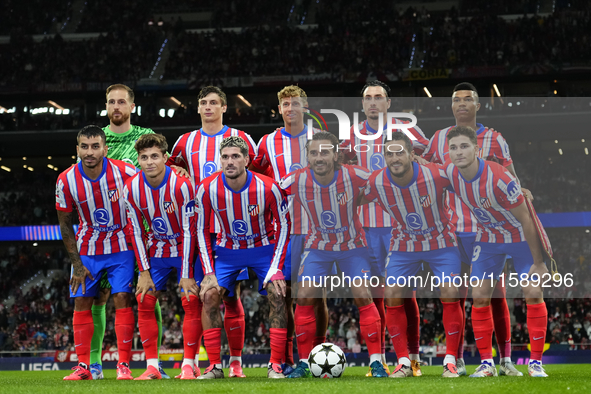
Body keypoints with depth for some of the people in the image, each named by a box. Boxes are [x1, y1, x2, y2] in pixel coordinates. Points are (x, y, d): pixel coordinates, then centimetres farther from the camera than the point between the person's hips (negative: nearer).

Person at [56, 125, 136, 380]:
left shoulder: (125, 172, -20)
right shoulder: (66, 181, -14)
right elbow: (65, 225, -2)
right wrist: (77, 264, -4)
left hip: (120, 246, -2)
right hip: (87, 249, 2)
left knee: (122, 298, -10)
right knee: (82, 302, -1)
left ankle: (124, 365, -5)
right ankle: (83, 366, 5)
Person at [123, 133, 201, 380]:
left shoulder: (182, 185, -25)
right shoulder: (131, 189, -12)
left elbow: (189, 232, -20)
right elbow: (137, 233, -3)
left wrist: (186, 274, -19)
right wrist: (144, 272, -6)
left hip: (185, 249, -4)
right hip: (157, 250, 4)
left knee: (191, 300, -14)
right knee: (144, 301, -4)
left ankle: (189, 364, -6)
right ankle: (152, 367, 1)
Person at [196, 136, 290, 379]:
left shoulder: (267, 188, -24)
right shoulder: (207, 189, -19)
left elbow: (283, 225, -10)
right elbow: (202, 230, -6)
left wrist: (276, 268, -17)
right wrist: (209, 272, -12)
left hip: (264, 248, -1)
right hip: (228, 250, 1)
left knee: (278, 295, -17)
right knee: (209, 295, -14)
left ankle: (275, 365, -9)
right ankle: (215, 366, -5)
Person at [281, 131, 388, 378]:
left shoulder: (355, 177, -26)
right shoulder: (296, 182, -21)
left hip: (352, 245, -1)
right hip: (317, 245, 2)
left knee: (363, 297, -13)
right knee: (304, 297, -8)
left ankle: (376, 361, -4)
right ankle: (303, 362, 3)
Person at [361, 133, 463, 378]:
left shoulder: (435, 175, -27)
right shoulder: (376, 182, -20)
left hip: (441, 242, -2)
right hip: (403, 245, 2)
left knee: (450, 295, -15)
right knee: (392, 297, -9)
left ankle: (450, 361, -3)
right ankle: (404, 362, 2)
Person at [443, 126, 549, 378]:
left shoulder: (499, 179, -33)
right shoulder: (449, 173, -18)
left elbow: (525, 219, -25)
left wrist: (538, 262, -21)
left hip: (521, 237, -4)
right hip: (487, 238, 4)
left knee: (533, 292, -11)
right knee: (479, 296, -4)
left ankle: (536, 362, -1)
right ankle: (486, 363, 5)